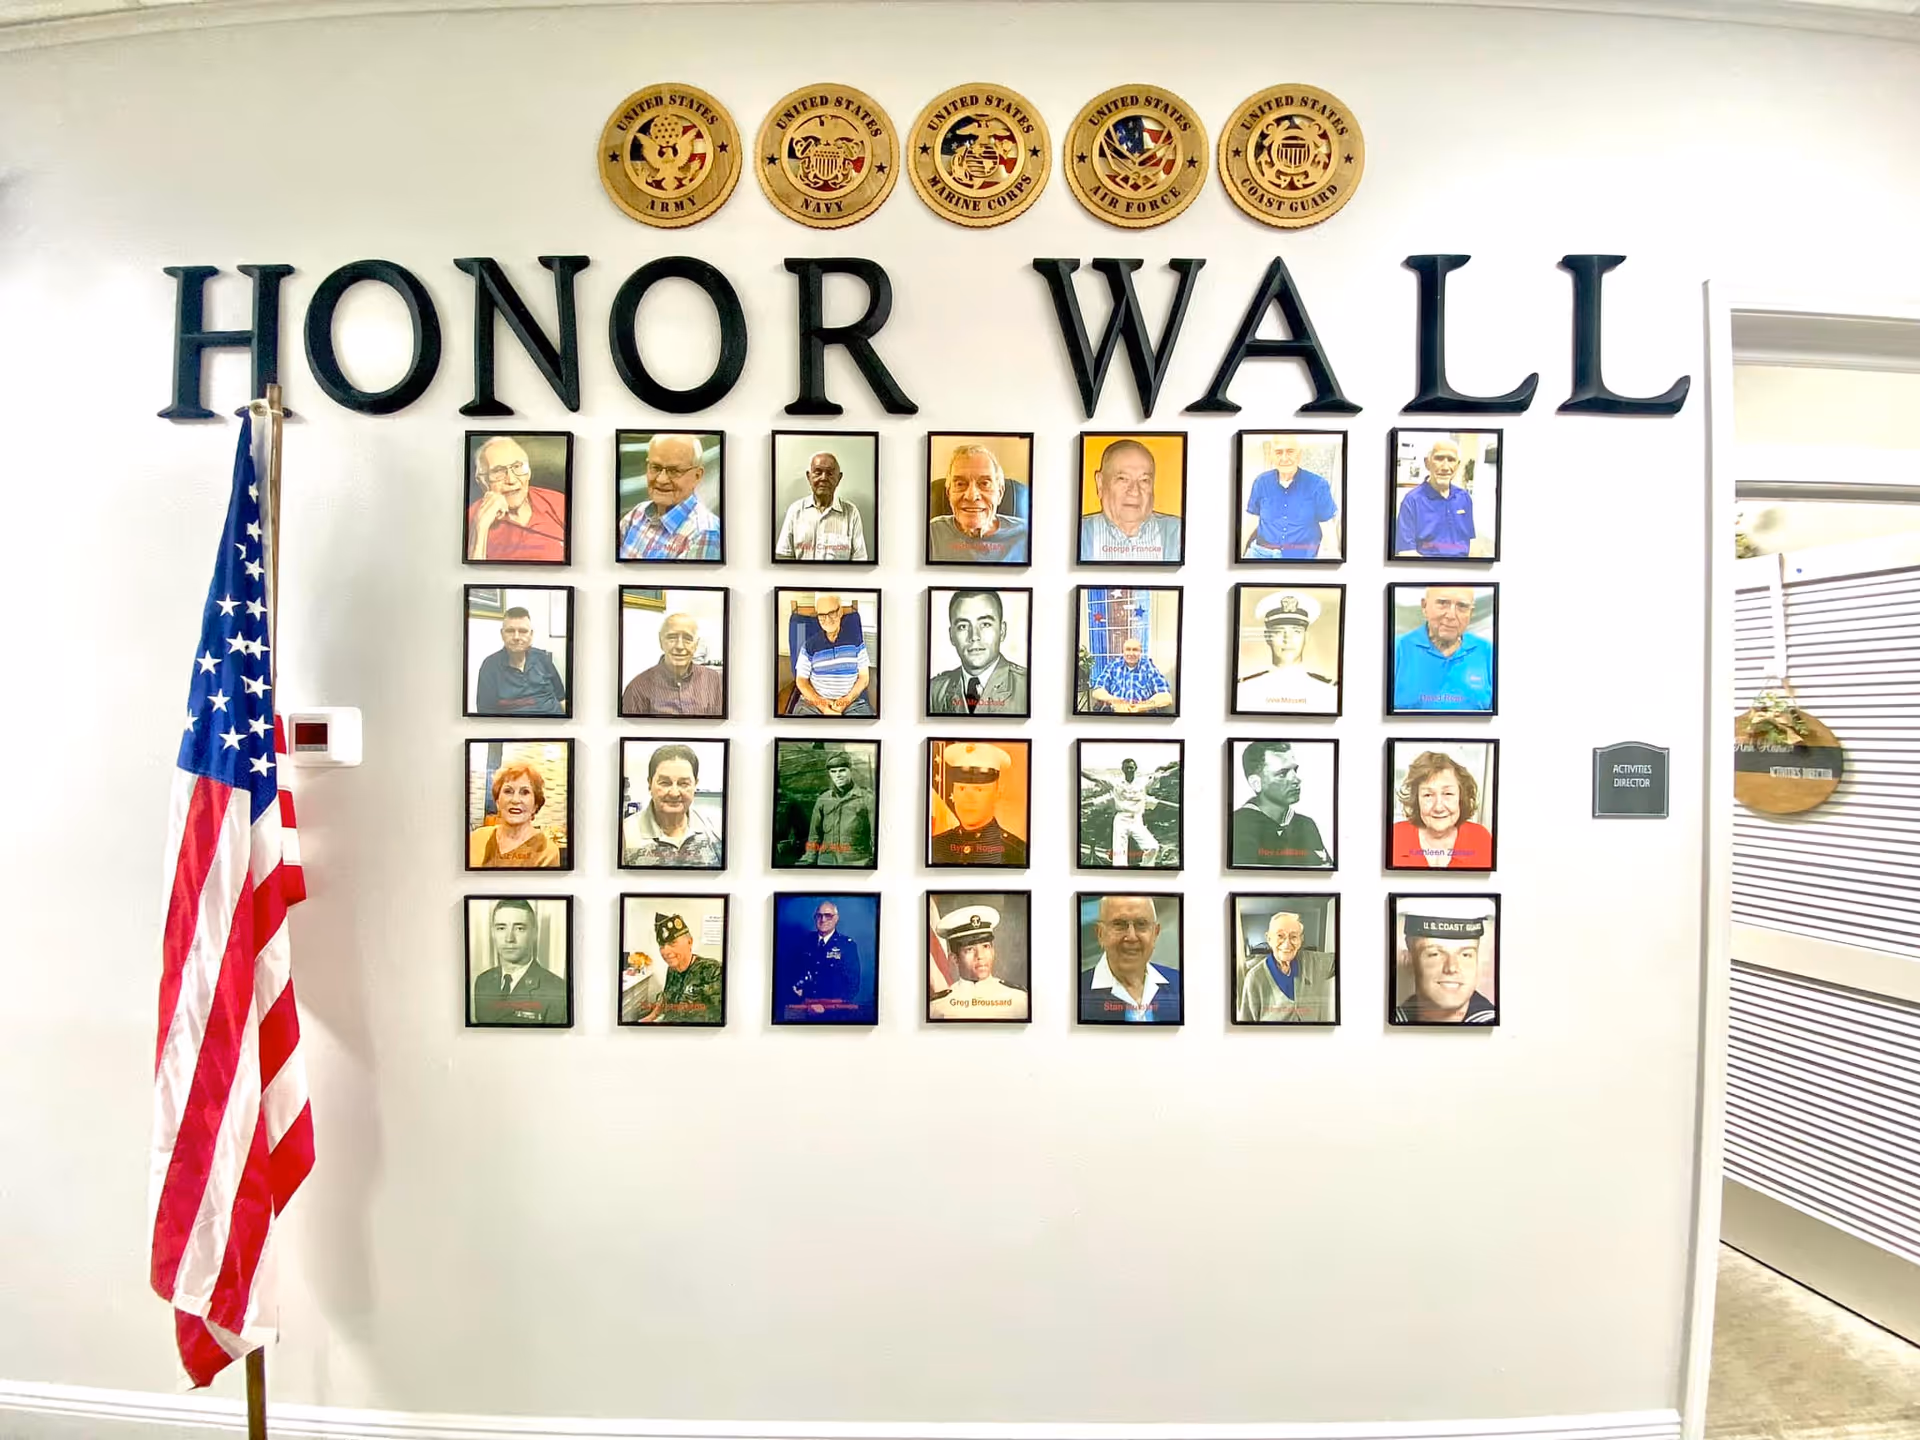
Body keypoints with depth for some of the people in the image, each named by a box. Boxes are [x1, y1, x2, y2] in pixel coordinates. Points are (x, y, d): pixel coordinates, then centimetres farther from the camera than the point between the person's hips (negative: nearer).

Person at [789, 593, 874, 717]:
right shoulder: (809, 645, 6)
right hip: (814, 700, 0)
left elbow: (864, 677, 6)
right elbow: (801, 679, 5)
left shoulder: (855, 641, 5)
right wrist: (821, 704, -10)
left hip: (851, 700, 0)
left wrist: (846, 700, -10)